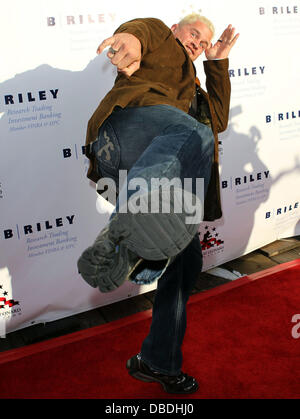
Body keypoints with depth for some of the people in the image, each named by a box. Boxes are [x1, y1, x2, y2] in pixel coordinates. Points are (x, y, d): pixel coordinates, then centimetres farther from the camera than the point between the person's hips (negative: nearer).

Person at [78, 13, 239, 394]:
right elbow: (144, 27, 3)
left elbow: (219, 119, 33)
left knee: (186, 259, 4)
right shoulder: (161, 39, 28)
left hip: (170, 175, 8)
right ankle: (118, 238, -48)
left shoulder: (192, 88, 47)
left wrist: (217, 63, 34)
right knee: (195, 136, -39)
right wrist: (131, 36, -22)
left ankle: (157, 363, 17)